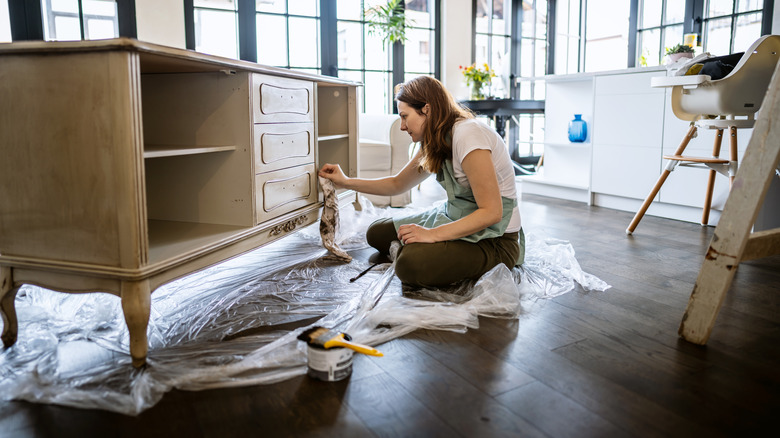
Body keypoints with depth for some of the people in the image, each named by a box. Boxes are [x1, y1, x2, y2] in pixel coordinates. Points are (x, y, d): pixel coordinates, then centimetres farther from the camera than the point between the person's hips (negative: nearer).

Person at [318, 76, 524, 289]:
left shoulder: (468, 135, -24)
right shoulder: (435, 143, 5)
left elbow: (491, 212, -27)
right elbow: (397, 184, 18)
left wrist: (433, 234, -28)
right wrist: (346, 182, 11)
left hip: (495, 238, -8)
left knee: (411, 264, -30)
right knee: (377, 234, 8)